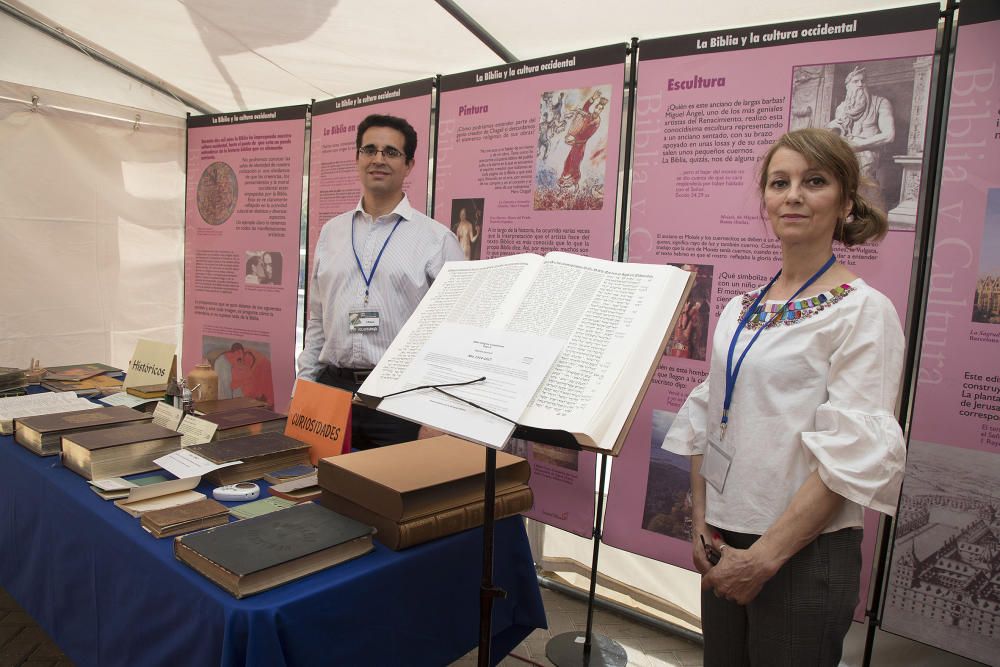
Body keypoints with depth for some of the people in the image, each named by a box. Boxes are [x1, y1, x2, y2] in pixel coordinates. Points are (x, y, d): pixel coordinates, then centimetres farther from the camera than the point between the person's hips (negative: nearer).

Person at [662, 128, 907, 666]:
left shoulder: (863, 310, -11)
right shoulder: (740, 309, 6)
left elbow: (853, 455, -17)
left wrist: (765, 556, -17)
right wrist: (701, 522, 2)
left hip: (804, 554, -5)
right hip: (724, 546, 6)